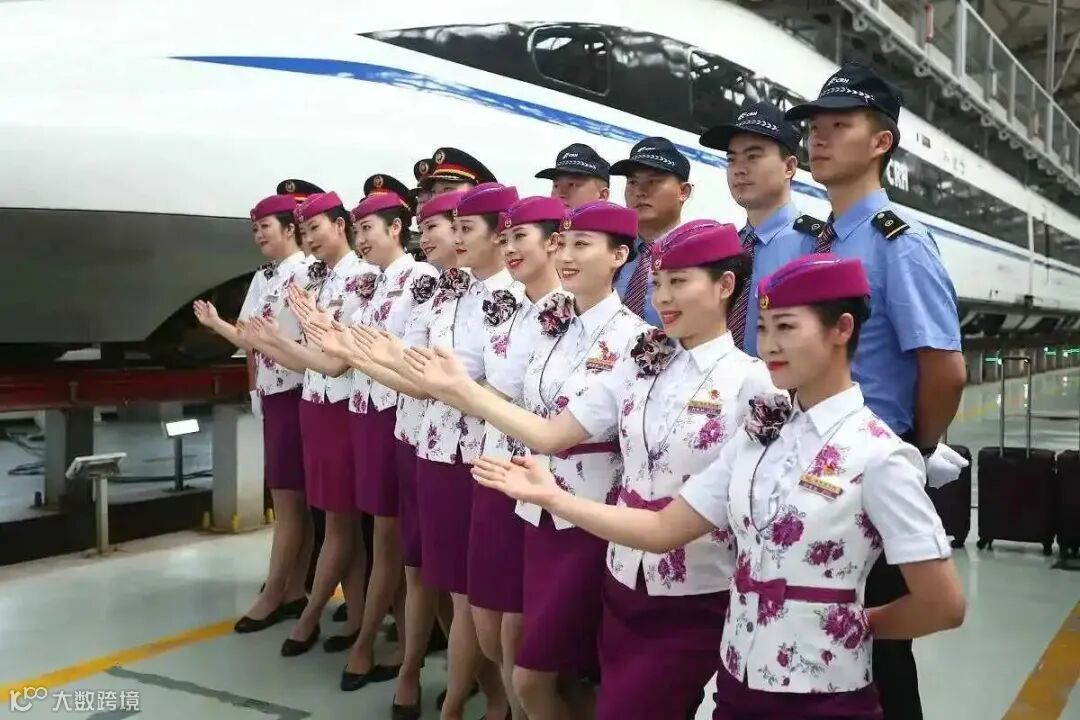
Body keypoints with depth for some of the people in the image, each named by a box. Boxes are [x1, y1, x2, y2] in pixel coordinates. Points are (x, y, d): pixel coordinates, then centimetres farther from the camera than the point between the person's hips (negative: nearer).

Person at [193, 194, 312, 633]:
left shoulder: (308, 272, -11)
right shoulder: (261, 279, 15)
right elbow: (252, 341, 13)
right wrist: (216, 324, 2)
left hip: (296, 394, -8)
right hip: (270, 394, 9)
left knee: (288, 500, -1)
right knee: (293, 499, 12)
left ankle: (272, 596, 7)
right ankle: (295, 590, 18)